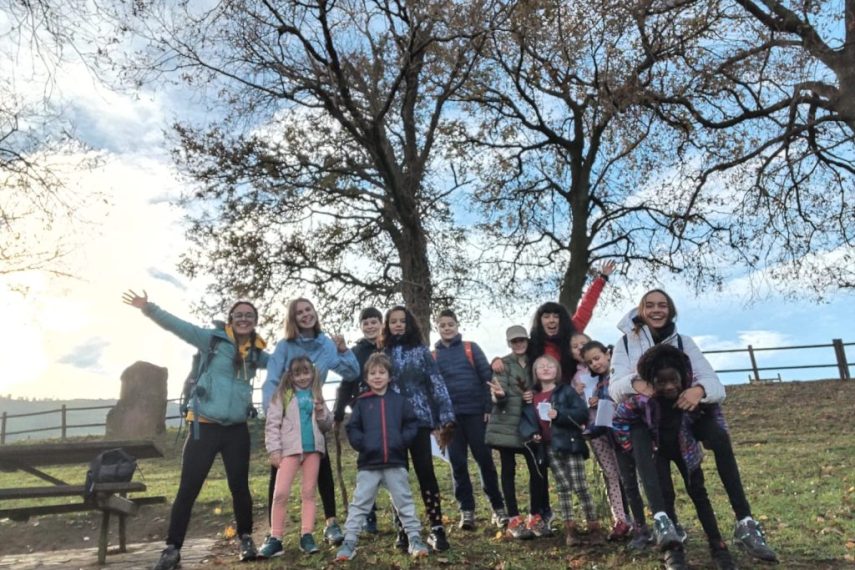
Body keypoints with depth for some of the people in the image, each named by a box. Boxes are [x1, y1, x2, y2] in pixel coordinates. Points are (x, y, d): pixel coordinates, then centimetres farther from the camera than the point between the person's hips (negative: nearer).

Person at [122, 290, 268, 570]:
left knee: (239, 487, 8)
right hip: (204, 426, -3)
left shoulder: (257, 353, 8)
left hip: (237, 429, 3)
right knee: (187, 489, 1)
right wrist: (149, 309, -26)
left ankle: (246, 539, 26)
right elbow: (179, 326, -13)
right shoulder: (215, 339, -4)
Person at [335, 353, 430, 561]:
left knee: (404, 502, 7)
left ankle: (415, 539, 16)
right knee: (359, 503, 4)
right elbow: (352, 428, 3)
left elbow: (412, 423, 5)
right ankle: (349, 542, 11)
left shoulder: (399, 400, 5)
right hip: (368, 464, 0)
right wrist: (362, 444, -11)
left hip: (396, 462, 0)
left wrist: (403, 441, -9)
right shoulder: (361, 403, 4)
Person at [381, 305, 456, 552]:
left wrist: (446, 416, -7)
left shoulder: (421, 351, 4)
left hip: (419, 420, -2)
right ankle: (403, 529, 18)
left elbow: (436, 384, 0)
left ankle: (436, 529, 2)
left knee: (426, 472, -4)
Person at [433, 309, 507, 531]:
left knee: (485, 459, 4)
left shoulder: (471, 348, 2)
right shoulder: (433, 356, 7)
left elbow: (487, 377, -1)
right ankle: (466, 511, 14)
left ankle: (498, 507, 14)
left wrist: (488, 407, -7)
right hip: (450, 416, 2)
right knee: (458, 464, 5)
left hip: (475, 412, -2)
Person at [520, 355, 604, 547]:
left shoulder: (566, 391, -4)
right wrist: (531, 434, -10)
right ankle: (570, 528, 13)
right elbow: (525, 419, 9)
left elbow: (583, 413, -12)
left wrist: (560, 414, -23)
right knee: (563, 488, 7)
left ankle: (593, 525, 9)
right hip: (550, 448, 4)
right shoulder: (532, 396, 9)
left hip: (570, 444, -4)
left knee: (580, 486, -2)